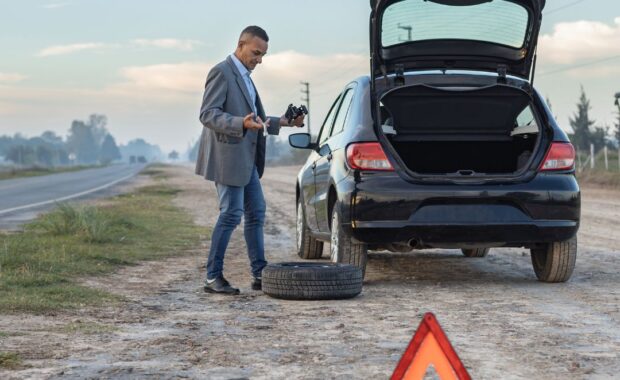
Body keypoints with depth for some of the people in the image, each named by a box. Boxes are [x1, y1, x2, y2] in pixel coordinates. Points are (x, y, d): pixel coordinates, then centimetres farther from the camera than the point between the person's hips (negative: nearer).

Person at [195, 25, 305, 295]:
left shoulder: (244, 77, 19)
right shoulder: (221, 72, -11)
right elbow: (207, 114, -20)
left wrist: (282, 122, 15)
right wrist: (242, 123, -34)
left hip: (247, 159, 10)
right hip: (228, 156, -10)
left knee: (256, 214, 10)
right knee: (231, 214, -9)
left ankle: (260, 275, 15)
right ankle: (213, 278, -2)